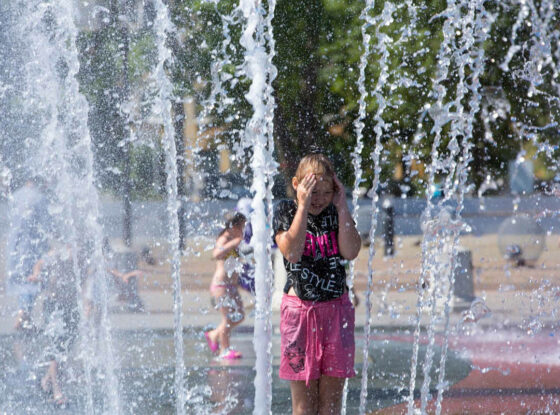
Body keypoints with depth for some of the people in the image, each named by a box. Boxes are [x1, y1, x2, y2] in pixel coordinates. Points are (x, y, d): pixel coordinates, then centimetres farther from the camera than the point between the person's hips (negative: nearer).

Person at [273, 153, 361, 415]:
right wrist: (303, 206, -18)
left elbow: (350, 252, -10)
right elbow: (292, 252, -18)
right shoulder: (285, 211, -1)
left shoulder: (336, 213, 5)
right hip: (299, 309, -2)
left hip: (336, 309, 2)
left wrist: (341, 205, -10)